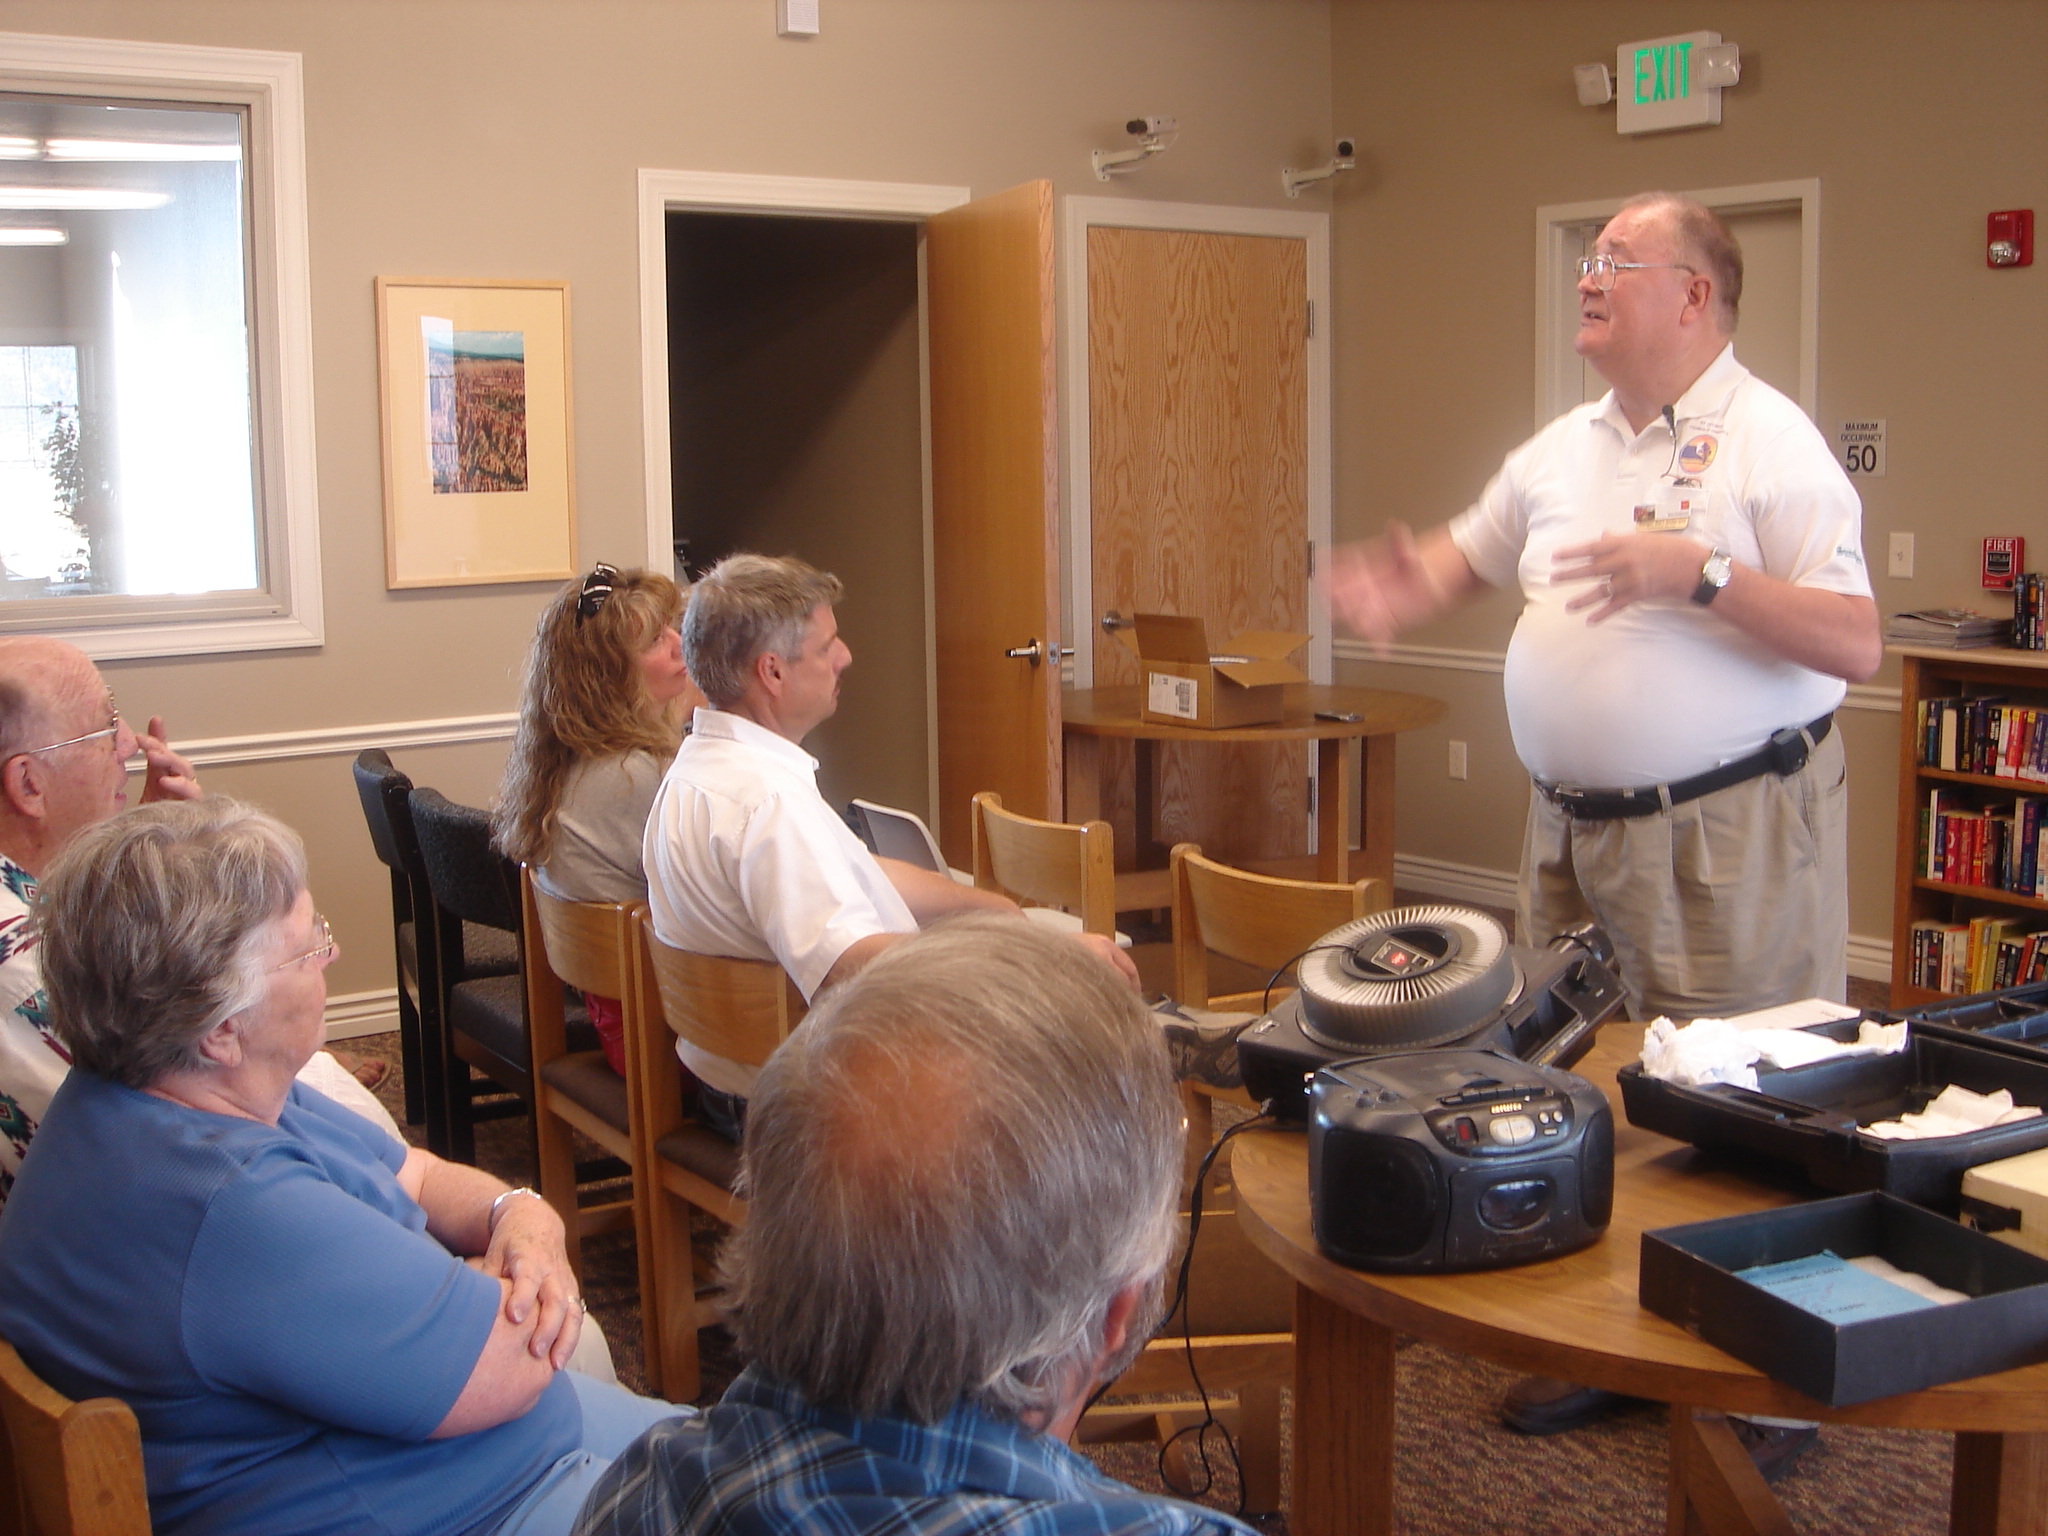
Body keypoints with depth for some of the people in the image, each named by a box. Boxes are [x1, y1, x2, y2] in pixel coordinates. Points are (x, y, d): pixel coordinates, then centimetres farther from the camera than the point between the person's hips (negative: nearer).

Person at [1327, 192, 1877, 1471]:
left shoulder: (1769, 443, -11)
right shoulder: (1564, 449, 11)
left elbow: (1858, 645, -18)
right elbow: (1472, 550, 26)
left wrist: (1701, 574, -27)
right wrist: (1405, 592, 4)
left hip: (1730, 835, -7)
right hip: (1576, 826, 7)